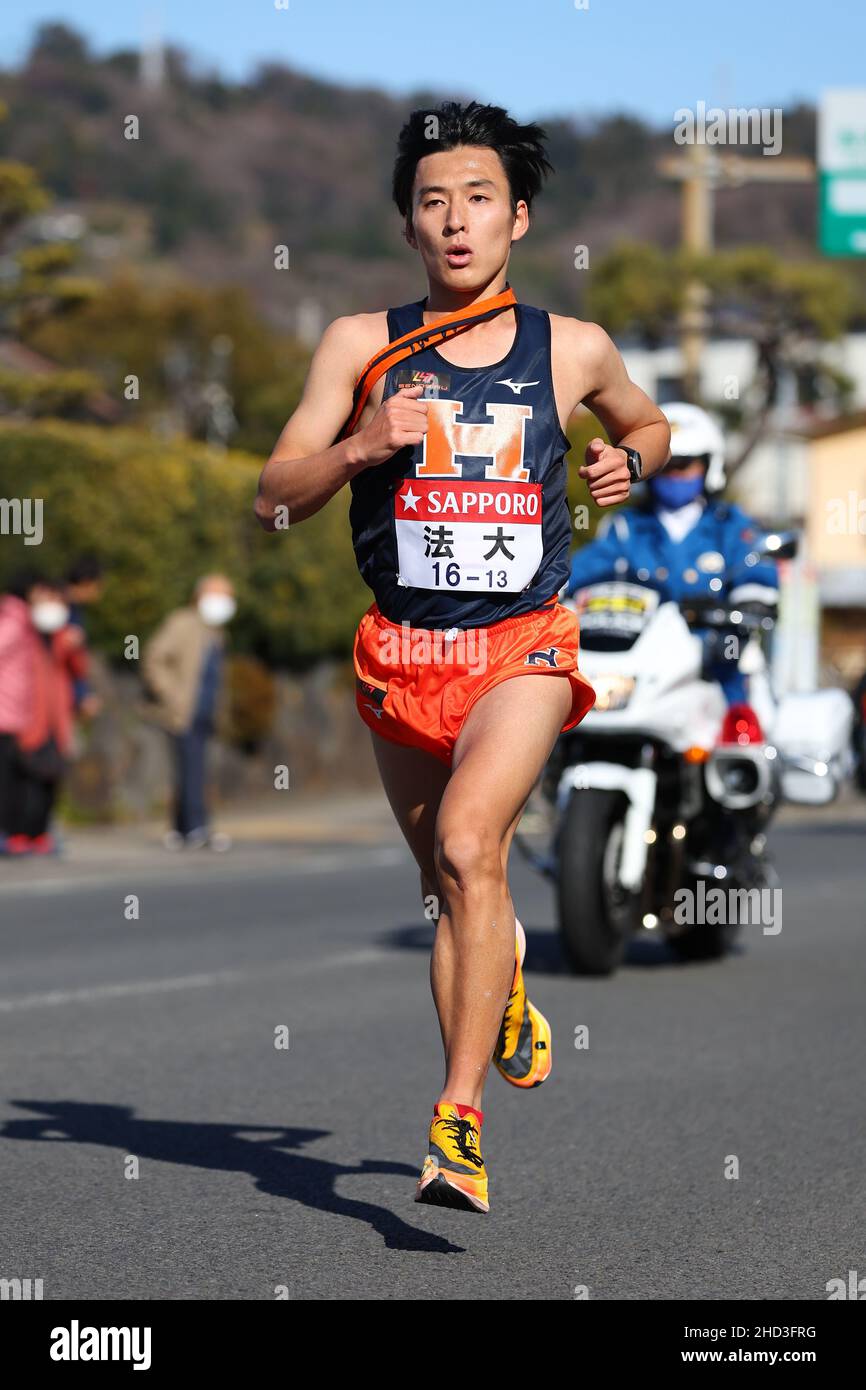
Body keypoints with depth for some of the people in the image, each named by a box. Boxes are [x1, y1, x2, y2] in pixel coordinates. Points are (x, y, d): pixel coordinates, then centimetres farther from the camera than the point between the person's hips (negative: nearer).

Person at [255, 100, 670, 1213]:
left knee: (469, 846, -25)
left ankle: (459, 1123, -28)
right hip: (401, 650, 3)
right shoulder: (362, 347, 1)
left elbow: (648, 422, 25)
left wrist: (631, 461, 1)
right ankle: (506, 1000, 48)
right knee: (442, 883, 16)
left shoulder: (573, 350, 3)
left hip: (523, 647, -3)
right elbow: (273, 501, 0)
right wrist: (360, 445, -17)